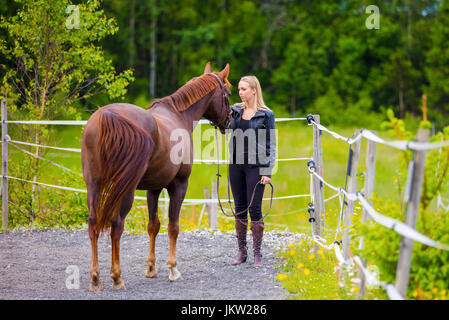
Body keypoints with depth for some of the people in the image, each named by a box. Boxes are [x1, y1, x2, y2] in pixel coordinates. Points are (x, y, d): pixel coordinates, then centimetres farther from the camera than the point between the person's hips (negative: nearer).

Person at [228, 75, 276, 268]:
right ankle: (242, 251, 16)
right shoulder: (235, 110, 10)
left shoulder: (266, 115, -2)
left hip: (255, 166, -4)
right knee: (240, 208, 8)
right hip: (236, 164, 4)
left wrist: (267, 172, -8)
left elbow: (271, 145, -2)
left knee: (255, 209, -4)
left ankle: (257, 253, 3)